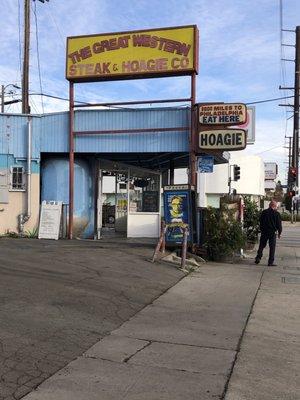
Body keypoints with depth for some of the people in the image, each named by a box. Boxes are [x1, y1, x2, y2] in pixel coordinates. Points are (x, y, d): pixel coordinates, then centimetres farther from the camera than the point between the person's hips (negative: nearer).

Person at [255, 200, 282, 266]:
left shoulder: (264, 212, 1)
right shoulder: (276, 214, -8)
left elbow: (260, 223, 8)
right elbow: (279, 224, -3)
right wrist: (279, 233, 9)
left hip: (264, 232, 3)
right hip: (273, 233, -2)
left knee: (261, 246, 14)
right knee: (272, 248, 4)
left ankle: (258, 258, 9)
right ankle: (270, 262, 4)